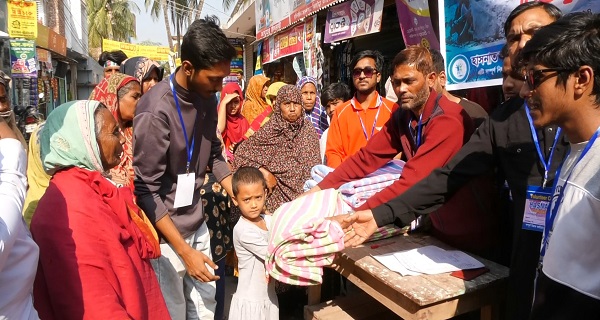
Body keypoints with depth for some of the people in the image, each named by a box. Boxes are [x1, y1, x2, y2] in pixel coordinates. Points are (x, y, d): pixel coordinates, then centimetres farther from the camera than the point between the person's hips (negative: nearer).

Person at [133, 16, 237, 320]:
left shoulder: (207, 97, 0)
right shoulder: (156, 110, -23)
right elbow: (146, 190, -20)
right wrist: (185, 251, -18)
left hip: (197, 224, 7)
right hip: (165, 232, -6)